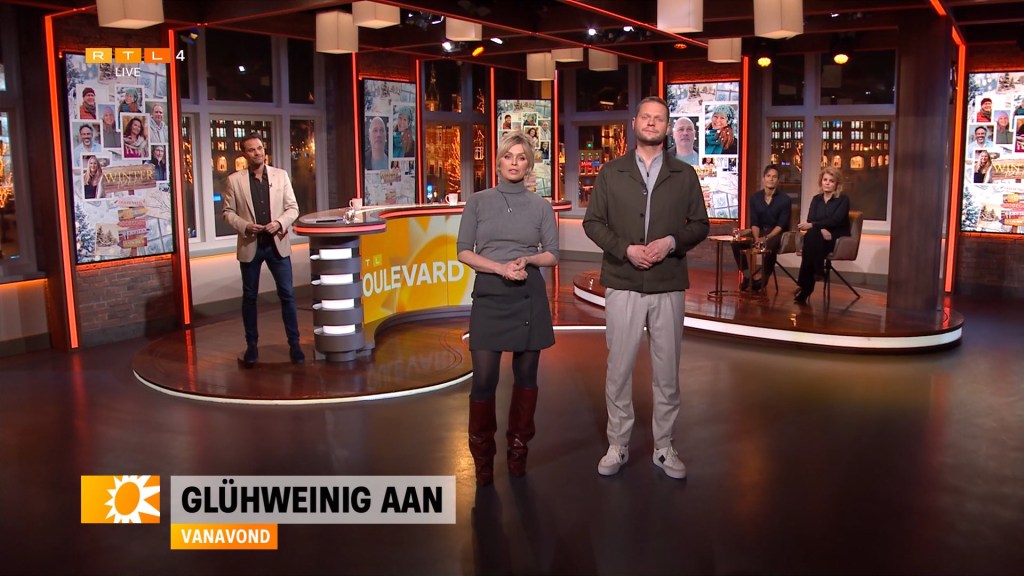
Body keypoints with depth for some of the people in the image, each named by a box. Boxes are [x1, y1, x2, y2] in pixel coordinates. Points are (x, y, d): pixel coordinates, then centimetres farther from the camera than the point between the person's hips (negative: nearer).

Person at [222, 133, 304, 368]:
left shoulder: (281, 175, 4)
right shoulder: (234, 180, 0)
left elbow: (293, 208, 4)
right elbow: (227, 212, 2)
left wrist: (280, 222, -14)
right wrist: (244, 226, -14)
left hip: (277, 244, 0)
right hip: (250, 245, 0)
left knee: (287, 294, 0)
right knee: (249, 297, 9)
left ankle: (294, 343, 9)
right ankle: (251, 345, 20)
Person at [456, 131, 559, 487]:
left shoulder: (541, 206, 7)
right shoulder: (478, 202, 4)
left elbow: (553, 255, 7)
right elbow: (463, 251, 0)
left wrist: (527, 259, -13)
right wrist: (500, 268, -14)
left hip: (529, 298, 1)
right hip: (489, 297, -1)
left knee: (526, 375, 7)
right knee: (484, 380, -4)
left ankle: (518, 450, 23)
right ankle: (482, 456, 14)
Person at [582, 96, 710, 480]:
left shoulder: (684, 175, 7)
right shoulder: (611, 172, 5)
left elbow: (700, 225, 7)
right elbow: (592, 222, 2)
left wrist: (672, 241, -13)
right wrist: (625, 249, -13)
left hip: (669, 287, 1)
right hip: (623, 285, -1)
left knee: (667, 371, 8)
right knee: (618, 369, 4)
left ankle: (663, 448, 21)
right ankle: (617, 446, 18)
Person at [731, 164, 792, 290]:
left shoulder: (785, 199, -6)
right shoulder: (755, 197, 5)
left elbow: (781, 225, -11)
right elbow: (754, 222, 1)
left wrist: (766, 238, -24)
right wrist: (757, 238, -17)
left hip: (777, 234, -4)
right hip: (760, 231, 4)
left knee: (769, 245, -39)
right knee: (736, 243, -20)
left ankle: (764, 279, -20)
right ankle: (747, 275, -10)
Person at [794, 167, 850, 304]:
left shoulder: (843, 200, 1)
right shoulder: (816, 199, 13)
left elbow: (835, 220, -15)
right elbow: (810, 220, -1)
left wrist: (813, 225, -25)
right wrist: (821, 230, -22)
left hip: (837, 239, -3)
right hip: (819, 238, 3)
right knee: (810, 235, -35)